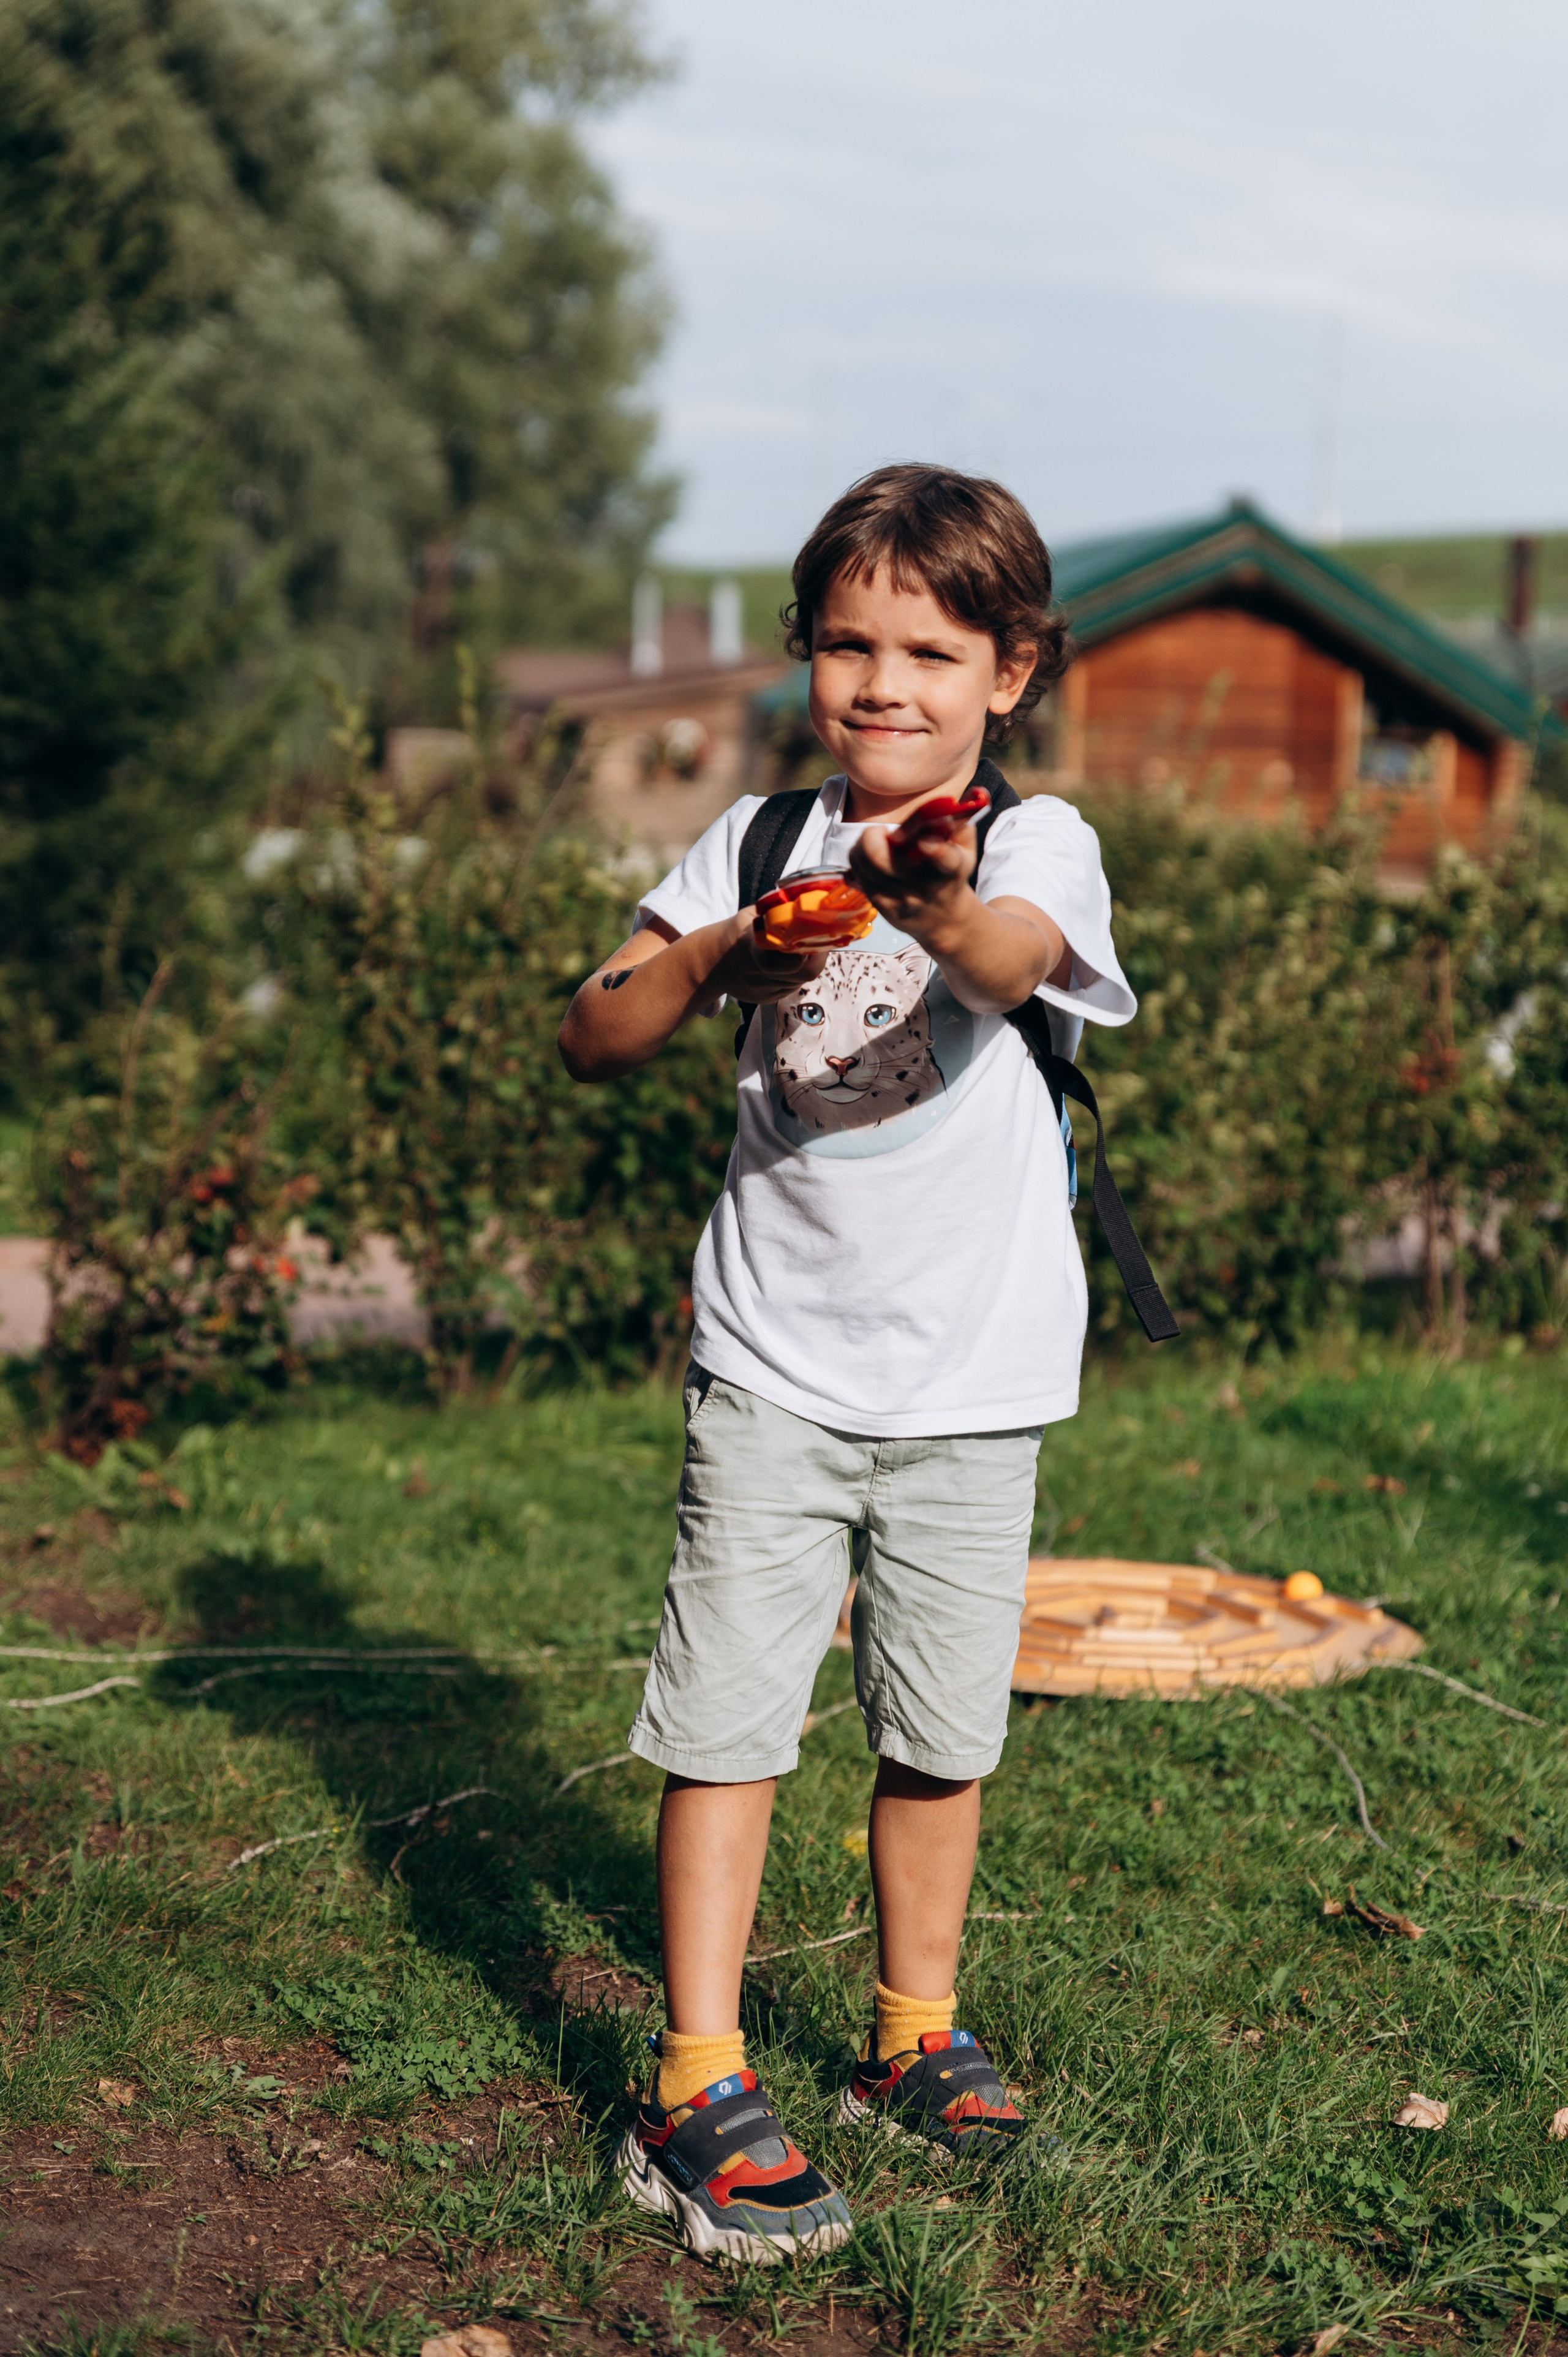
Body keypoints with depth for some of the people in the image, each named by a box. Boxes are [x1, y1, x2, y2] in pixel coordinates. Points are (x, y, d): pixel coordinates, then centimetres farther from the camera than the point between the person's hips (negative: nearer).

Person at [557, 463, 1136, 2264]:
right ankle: (696, 2094, 4)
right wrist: (711, 956, -19)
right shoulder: (760, 842, 3)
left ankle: (911, 2038, 30)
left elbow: (1011, 964, -31)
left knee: (940, 1731, 10)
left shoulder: (1036, 841, -6)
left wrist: (941, 903, -54)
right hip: (773, 1362, 1)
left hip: (971, 1375, -1)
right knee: (727, 1714, -3)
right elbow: (590, 1044, 0)